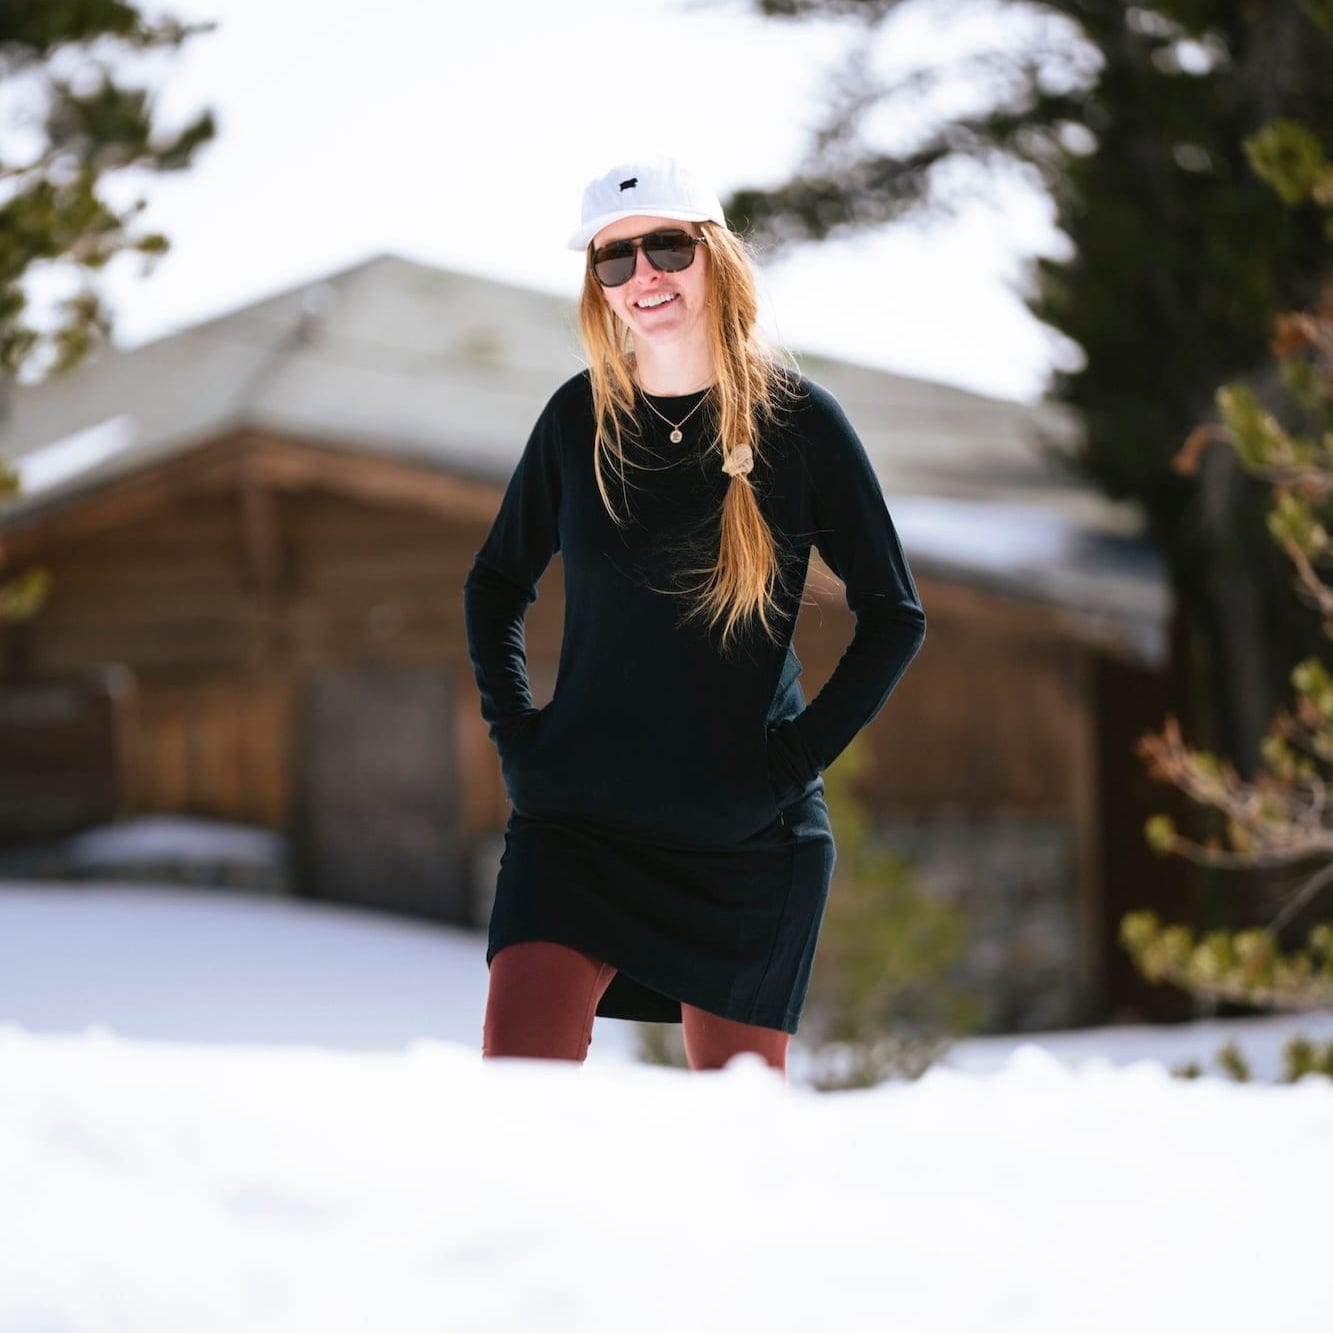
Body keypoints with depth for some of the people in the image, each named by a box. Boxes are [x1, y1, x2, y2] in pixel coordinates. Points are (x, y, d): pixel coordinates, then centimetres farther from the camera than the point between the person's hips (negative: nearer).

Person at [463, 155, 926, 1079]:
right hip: (578, 815, 1)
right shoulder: (579, 417, 3)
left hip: (748, 830, -1)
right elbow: (497, 585, 17)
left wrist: (802, 753, -6)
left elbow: (896, 615, 3)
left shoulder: (798, 421, -3)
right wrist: (512, 728, 5)